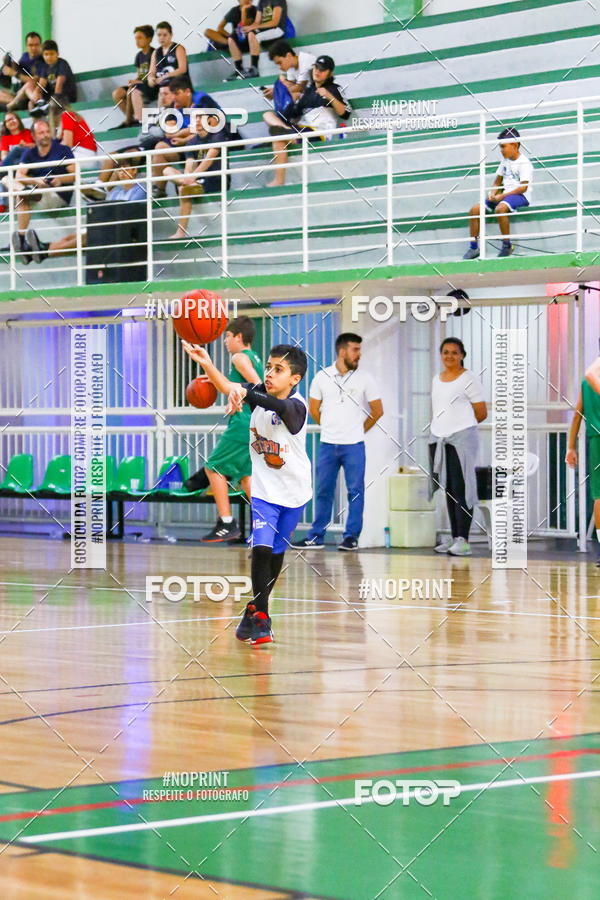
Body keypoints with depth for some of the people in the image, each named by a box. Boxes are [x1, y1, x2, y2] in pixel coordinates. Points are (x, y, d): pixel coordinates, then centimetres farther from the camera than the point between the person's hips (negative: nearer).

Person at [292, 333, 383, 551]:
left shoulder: (364, 379, -1)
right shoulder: (322, 377, 2)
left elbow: (377, 411, 6)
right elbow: (314, 409, 12)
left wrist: (359, 430, 11)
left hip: (354, 445, -1)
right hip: (328, 444, 1)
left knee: (355, 491, -2)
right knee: (324, 491, 7)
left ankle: (351, 537, 3)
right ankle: (316, 537, 12)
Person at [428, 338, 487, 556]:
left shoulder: (469, 379, -2)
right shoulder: (437, 379, 17)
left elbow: (481, 413, -1)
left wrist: (460, 425, 8)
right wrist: (438, 429, 11)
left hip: (462, 438, -6)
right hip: (439, 439, 6)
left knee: (461, 488, -11)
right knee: (448, 488, 5)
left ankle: (463, 539, -14)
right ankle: (454, 537, 9)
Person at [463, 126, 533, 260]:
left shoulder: (524, 163, -10)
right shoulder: (505, 161, 17)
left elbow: (523, 187, -18)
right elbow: (498, 181, 25)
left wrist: (502, 196, -20)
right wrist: (493, 193, 3)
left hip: (520, 196, -9)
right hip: (504, 195, 9)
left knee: (500, 208, -39)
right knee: (475, 210, -5)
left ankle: (507, 246, -25)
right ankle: (474, 247, 1)